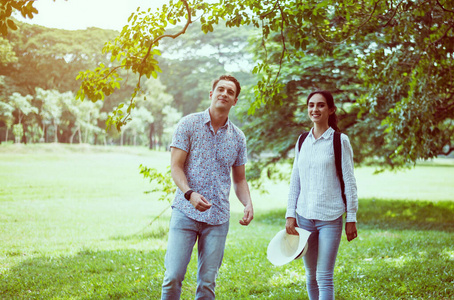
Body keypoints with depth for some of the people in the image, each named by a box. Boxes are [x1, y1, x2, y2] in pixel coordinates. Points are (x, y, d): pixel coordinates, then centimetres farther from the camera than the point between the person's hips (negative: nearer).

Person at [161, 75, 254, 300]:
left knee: (207, 282, 4)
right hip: (185, 213, -3)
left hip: (218, 218, 3)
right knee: (173, 277, -7)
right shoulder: (189, 124, 1)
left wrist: (248, 204, -3)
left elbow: (239, 179, 17)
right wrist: (190, 194, -21)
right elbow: (175, 167, -4)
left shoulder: (238, 137, 10)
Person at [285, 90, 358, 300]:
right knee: (311, 275, 11)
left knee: (324, 277, -7)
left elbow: (349, 182, -3)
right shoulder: (302, 142, 10)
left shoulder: (340, 141, -4)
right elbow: (295, 181, 13)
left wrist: (351, 218, -5)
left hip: (330, 218, -4)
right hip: (304, 217, 5)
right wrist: (290, 214, 6)